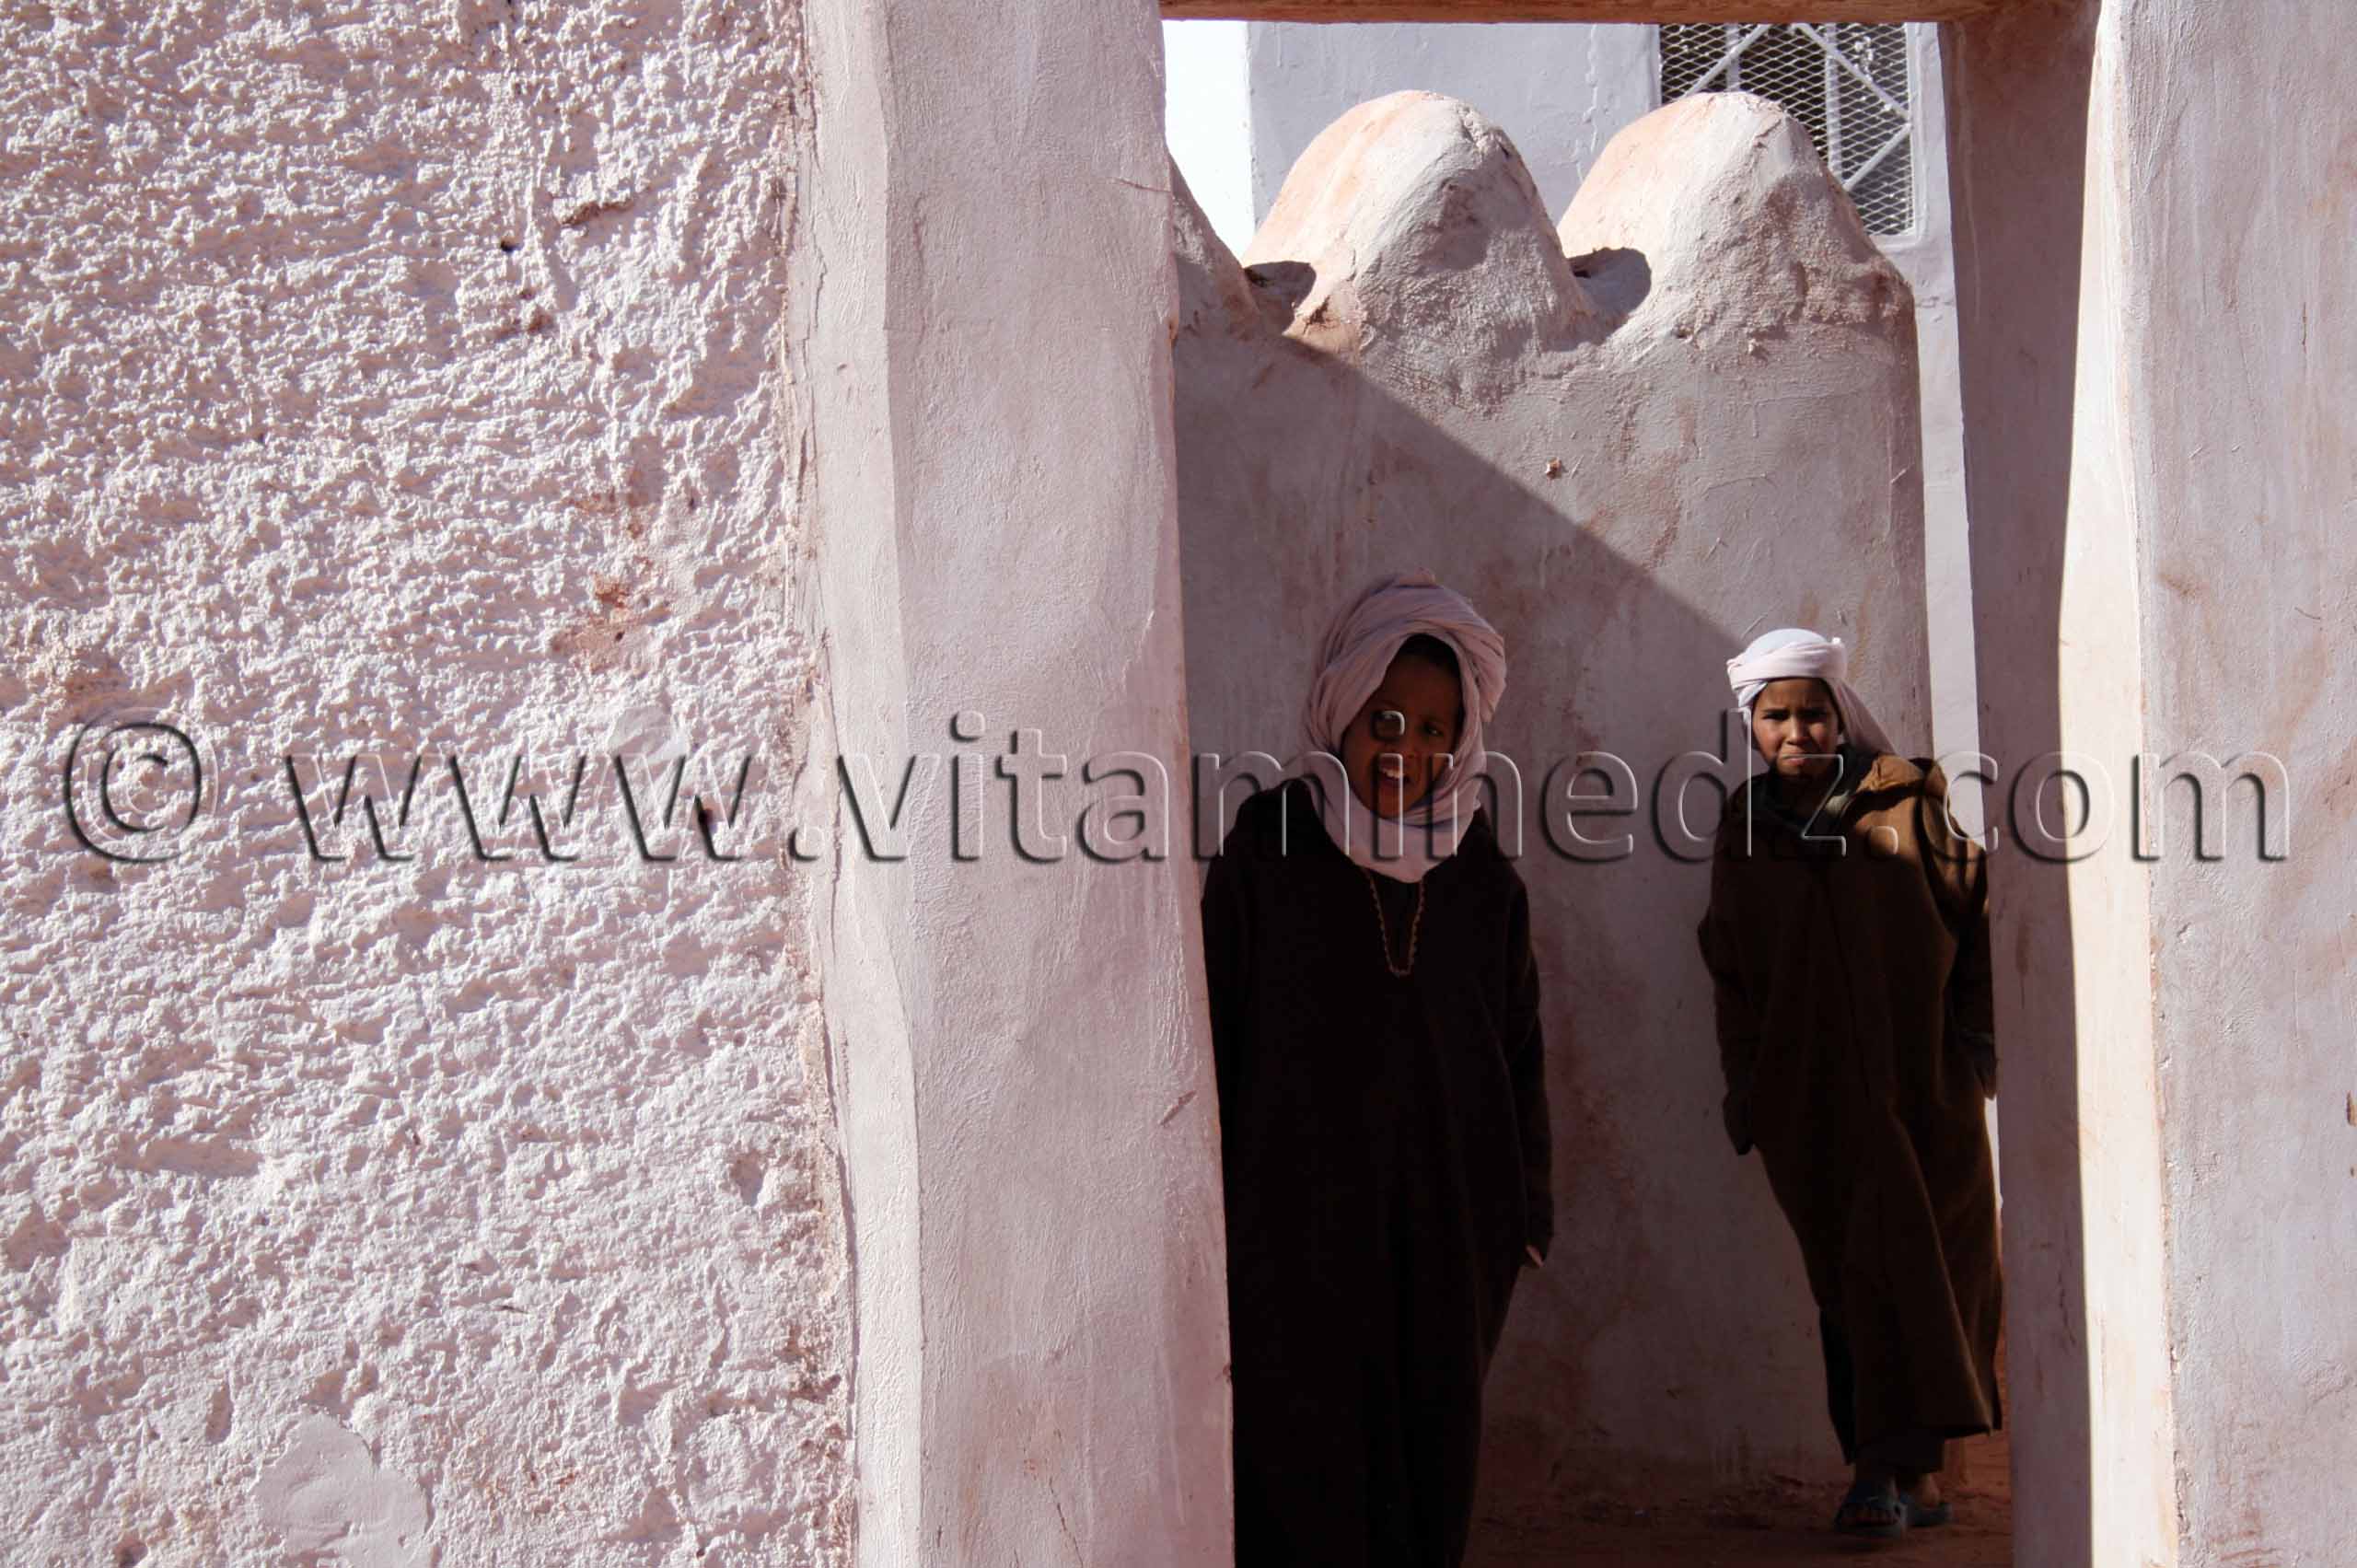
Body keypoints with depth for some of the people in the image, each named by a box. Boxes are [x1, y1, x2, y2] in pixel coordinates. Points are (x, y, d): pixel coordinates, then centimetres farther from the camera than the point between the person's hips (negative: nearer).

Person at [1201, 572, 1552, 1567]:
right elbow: (1217, 1032, -3)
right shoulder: (1266, 851, -3)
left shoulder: (1482, 878, 7)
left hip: (1448, 1222, 3)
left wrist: (1523, 1213, 7)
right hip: (1299, 1216, -3)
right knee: (1309, 1471, -3)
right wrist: (1211, 1215, -7)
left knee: (1432, 1463, 6)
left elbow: (1518, 1049, 11)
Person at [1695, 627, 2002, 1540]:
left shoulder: (1905, 800, 2)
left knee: (1903, 1256, -11)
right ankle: (1913, 1472, 2)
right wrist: (1749, 1092, 10)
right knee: (1855, 1268, -1)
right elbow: (1732, 973, 15)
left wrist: (1974, 1035, -3)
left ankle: (1894, 1464, -12)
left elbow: (1973, 909, 3)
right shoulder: (1744, 832, 10)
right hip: (1814, 1095, 3)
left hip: (1919, 1078, -2)